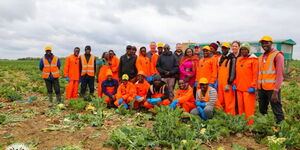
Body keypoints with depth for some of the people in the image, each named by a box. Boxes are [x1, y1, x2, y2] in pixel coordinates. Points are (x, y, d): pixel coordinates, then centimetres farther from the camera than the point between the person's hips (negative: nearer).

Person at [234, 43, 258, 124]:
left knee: (249, 107, -4)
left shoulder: (253, 60, -3)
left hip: (248, 88, -6)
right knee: (240, 106, 11)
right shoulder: (238, 59, 16)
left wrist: (253, 86, -13)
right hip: (239, 88, 6)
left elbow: (255, 74, -8)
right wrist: (234, 84, 11)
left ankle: (250, 123, 5)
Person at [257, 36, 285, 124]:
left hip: (272, 89, -6)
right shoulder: (260, 57, 15)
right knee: (262, 111, 15)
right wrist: (257, 88, 11)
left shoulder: (278, 55, -5)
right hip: (261, 89, 7)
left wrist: (276, 91, -17)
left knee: (277, 112, -2)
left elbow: (280, 74, -11)